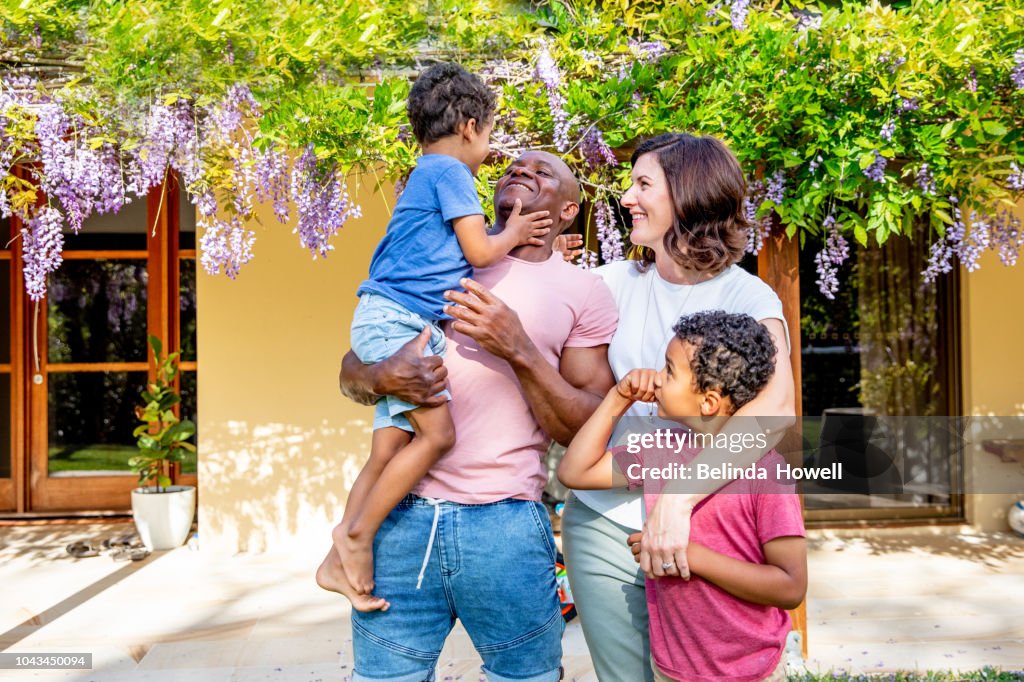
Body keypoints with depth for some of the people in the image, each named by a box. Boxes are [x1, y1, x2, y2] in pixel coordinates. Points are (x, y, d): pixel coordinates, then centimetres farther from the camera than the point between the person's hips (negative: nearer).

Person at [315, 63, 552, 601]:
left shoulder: (427, 174, 27)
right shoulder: (451, 171, -4)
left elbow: (460, 254, 29)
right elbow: (479, 252, -7)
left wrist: (529, 245, 26)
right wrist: (514, 234, 13)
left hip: (391, 323, 10)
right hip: (396, 319, -10)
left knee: (389, 449, 6)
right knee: (438, 432, -15)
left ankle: (339, 558, 10)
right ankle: (357, 535, -7)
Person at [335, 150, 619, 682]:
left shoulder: (584, 293, 4)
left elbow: (588, 429, -2)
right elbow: (351, 373, 12)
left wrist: (519, 350, -15)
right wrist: (381, 377, -12)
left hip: (505, 522, -2)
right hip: (401, 514, 2)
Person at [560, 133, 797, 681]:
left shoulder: (746, 298, -8)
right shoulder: (614, 282, 1)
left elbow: (775, 408, -26)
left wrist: (679, 497, -35)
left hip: (697, 528, -1)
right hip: (605, 522, 2)